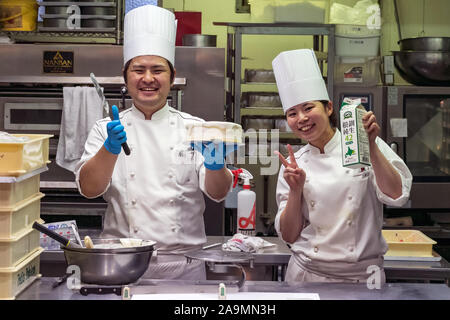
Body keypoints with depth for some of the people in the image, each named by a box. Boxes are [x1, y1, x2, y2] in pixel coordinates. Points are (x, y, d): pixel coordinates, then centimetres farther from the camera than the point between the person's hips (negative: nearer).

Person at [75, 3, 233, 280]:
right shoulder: (108, 129, 5)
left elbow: (218, 193, -3)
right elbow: (89, 189, -8)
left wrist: (215, 165, -24)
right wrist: (111, 149, -25)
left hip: (183, 264, 1)